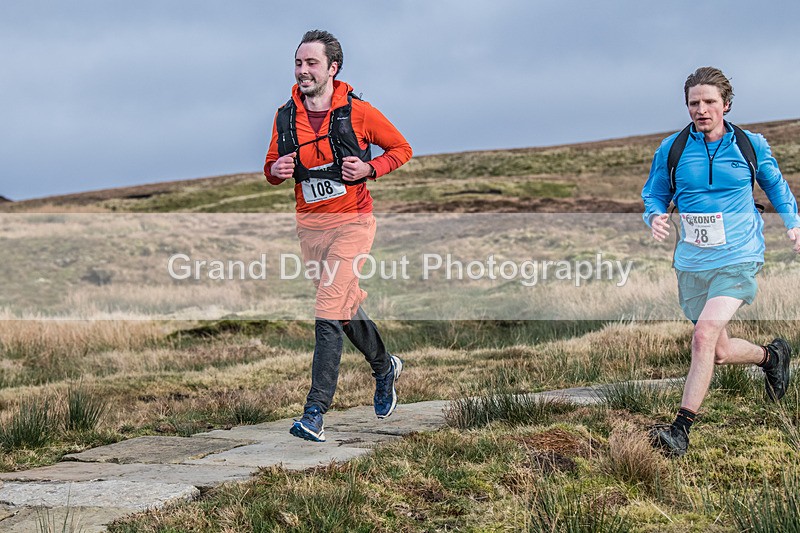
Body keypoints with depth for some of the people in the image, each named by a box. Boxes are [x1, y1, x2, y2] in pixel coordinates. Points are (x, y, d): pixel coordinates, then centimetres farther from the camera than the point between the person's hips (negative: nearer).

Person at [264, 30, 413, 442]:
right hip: (309, 225, 5)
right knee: (347, 307, 18)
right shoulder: (286, 116, 4)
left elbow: (401, 149, 4)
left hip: (351, 222, -5)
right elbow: (271, 170, 15)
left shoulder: (357, 112, -8)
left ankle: (315, 412, -17)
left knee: (328, 314, -15)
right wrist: (276, 170, -9)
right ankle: (384, 367, 45)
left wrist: (369, 169, -13)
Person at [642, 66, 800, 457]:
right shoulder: (672, 149, 0)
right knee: (719, 352, 13)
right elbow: (654, 194, 13)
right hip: (691, 264, 3)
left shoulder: (751, 145, 0)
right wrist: (655, 216, -10)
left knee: (704, 336, -23)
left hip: (737, 260, -3)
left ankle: (681, 428, -19)